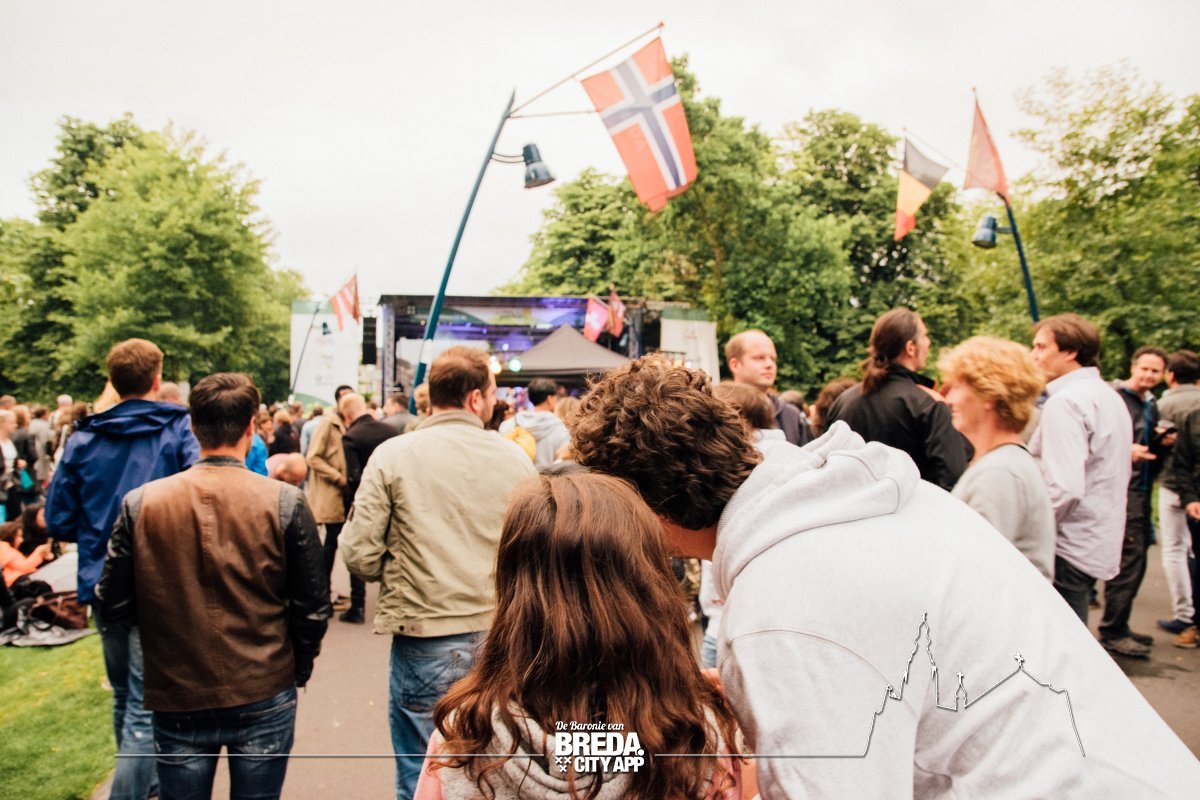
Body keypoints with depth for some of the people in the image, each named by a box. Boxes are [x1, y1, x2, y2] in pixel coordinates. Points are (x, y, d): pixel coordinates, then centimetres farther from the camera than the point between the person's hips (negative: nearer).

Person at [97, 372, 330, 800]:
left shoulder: (140, 503, -9)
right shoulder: (284, 502, -13)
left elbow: (114, 603, -2)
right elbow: (312, 606, -8)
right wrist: (299, 667, 10)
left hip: (177, 702, 1)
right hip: (264, 698, -1)